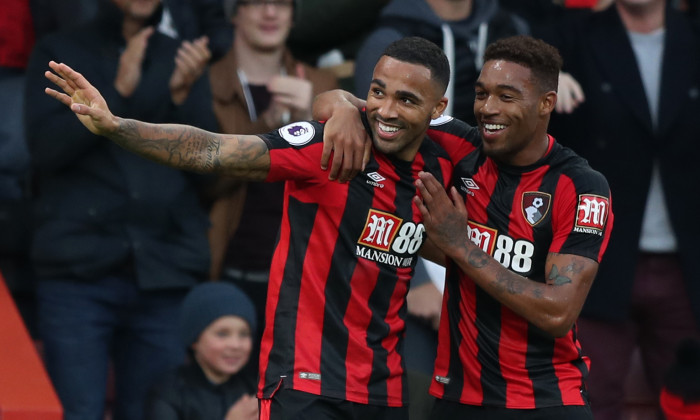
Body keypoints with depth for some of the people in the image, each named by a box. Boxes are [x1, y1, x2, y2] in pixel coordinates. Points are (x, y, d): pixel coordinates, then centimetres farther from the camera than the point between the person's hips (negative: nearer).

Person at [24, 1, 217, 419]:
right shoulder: (59, 51, 9)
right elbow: (47, 146, -4)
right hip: (79, 274, -2)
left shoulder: (181, 59, 15)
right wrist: (118, 91, -13)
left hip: (166, 276, 2)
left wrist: (183, 96, -8)